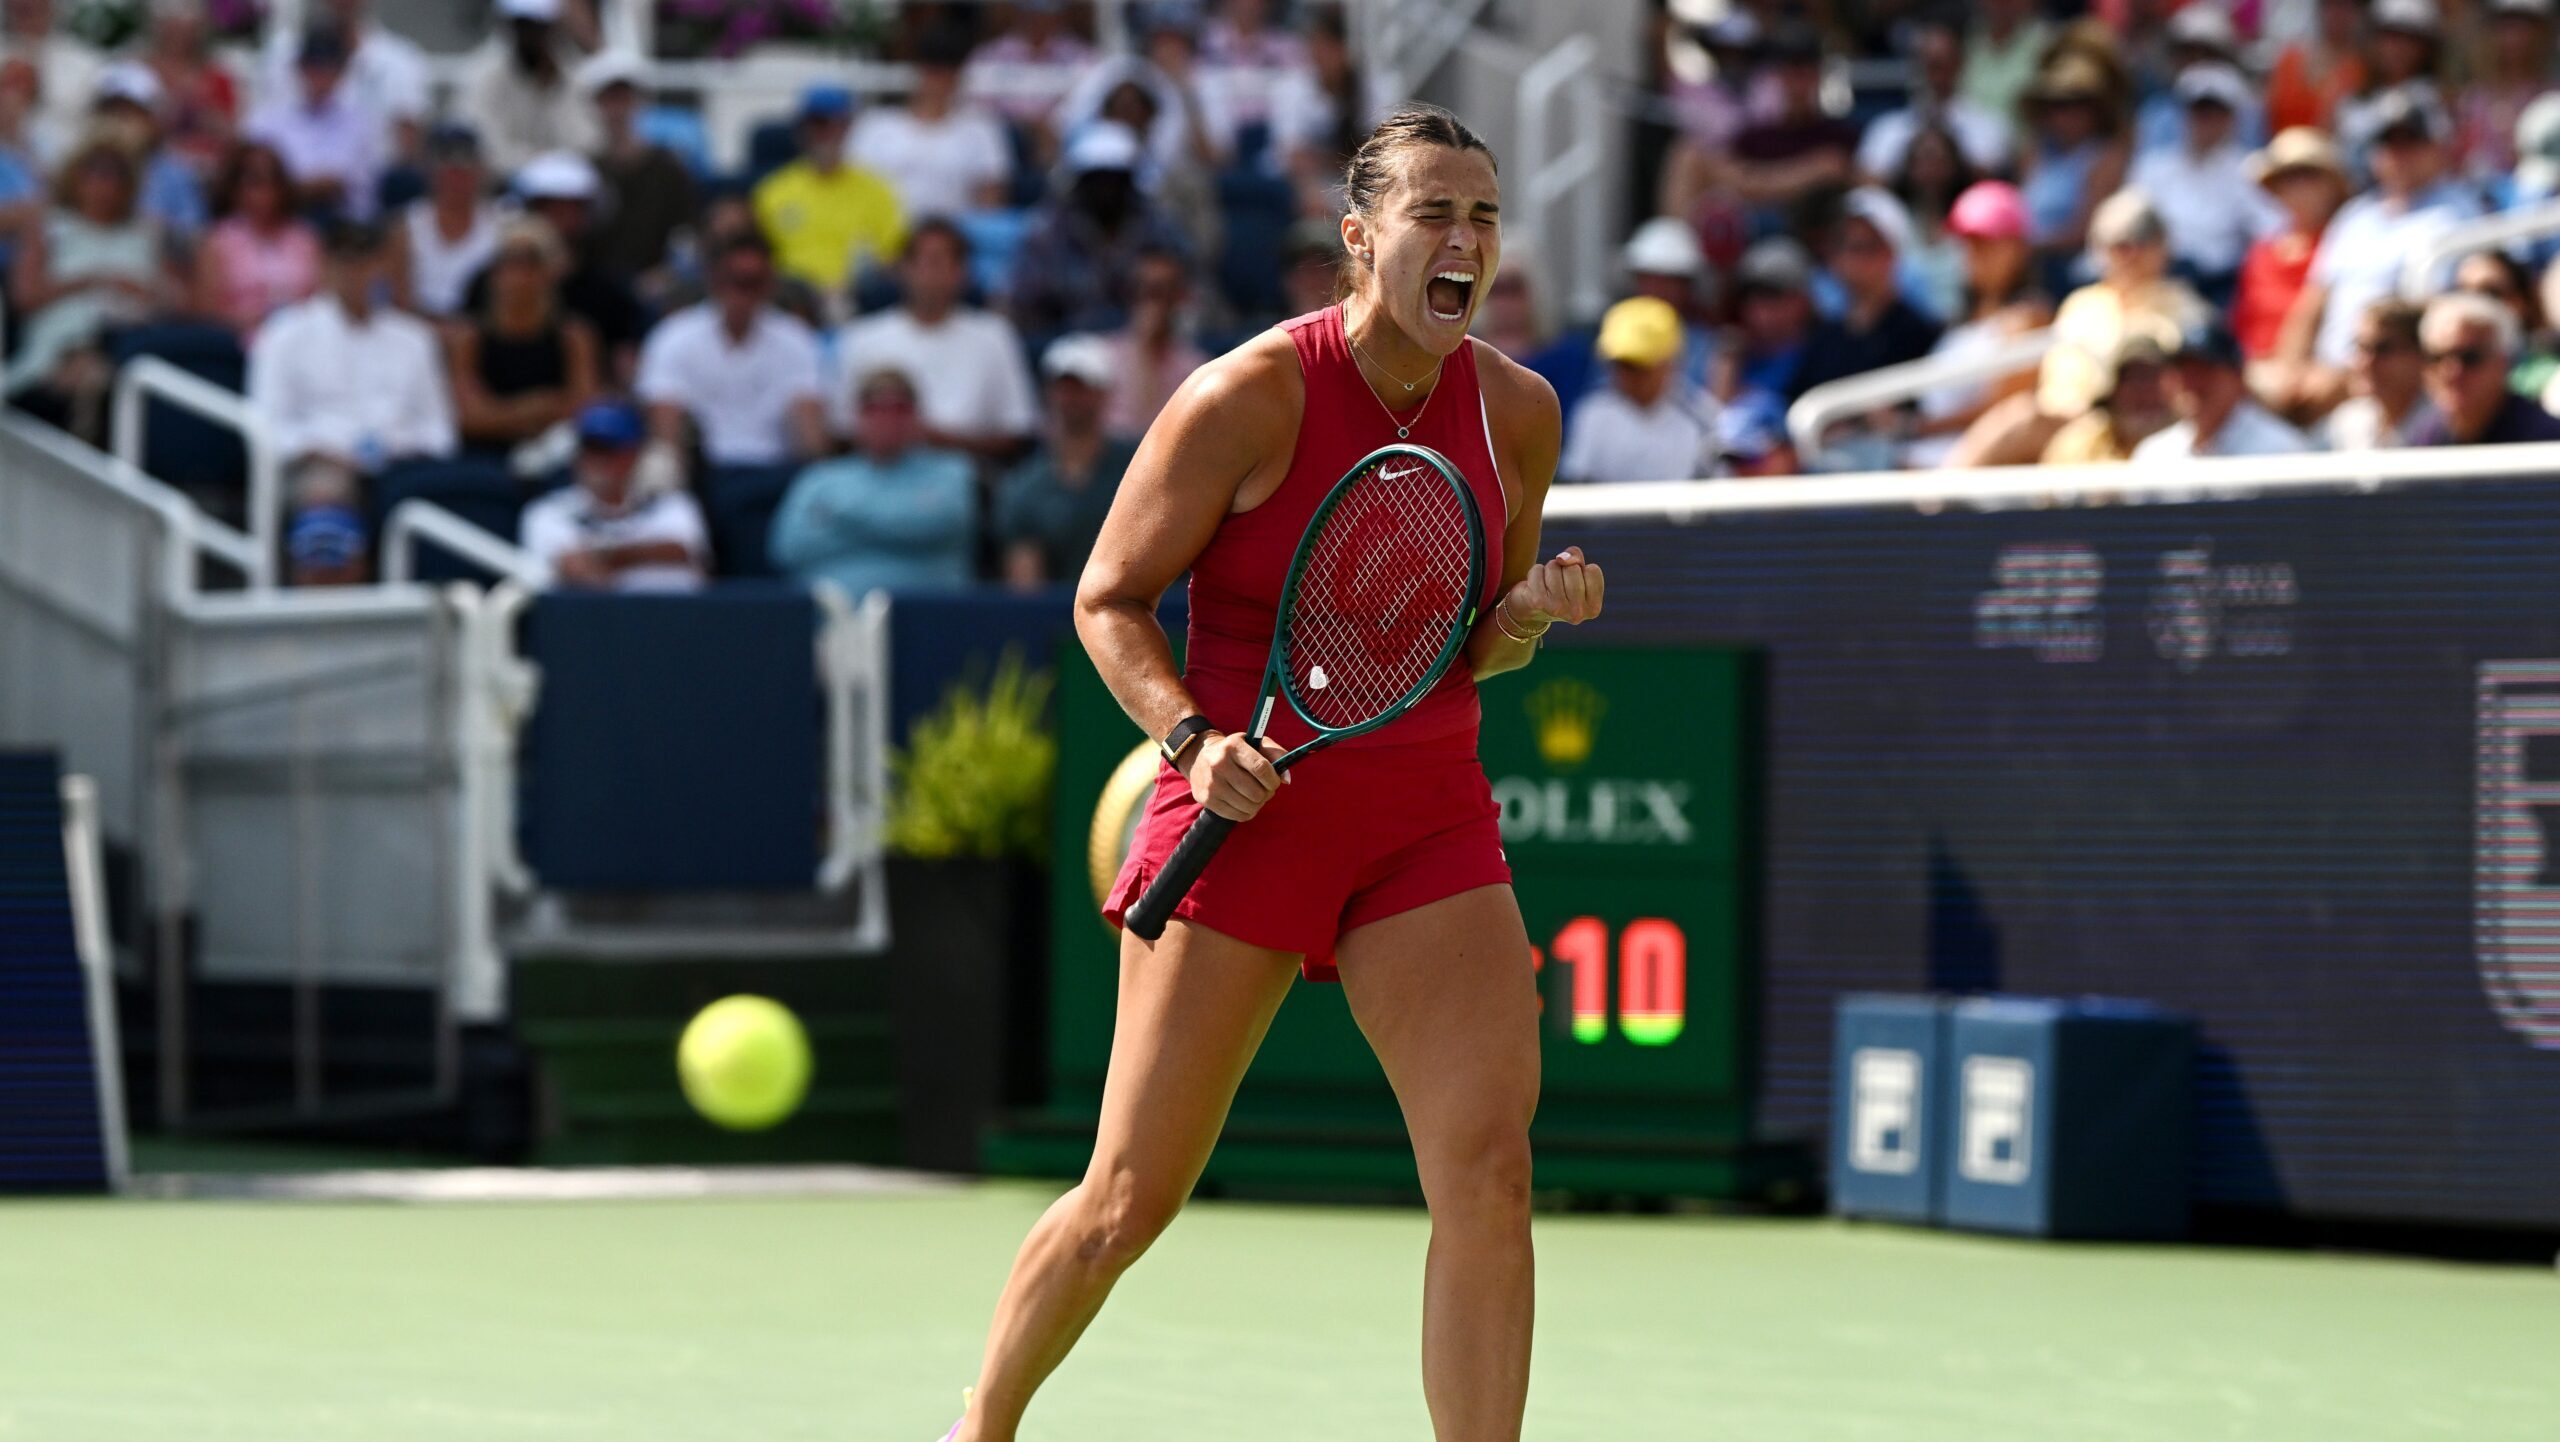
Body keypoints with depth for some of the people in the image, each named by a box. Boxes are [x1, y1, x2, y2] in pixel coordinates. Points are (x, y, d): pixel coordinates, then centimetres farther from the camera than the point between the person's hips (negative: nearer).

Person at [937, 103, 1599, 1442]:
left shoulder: (1518, 410, 4)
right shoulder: (1251, 396, -11)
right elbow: (1109, 599, -3)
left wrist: (1529, 617, -7)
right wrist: (1194, 739, -19)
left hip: (1428, 820, 4)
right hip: (1249, 811, -3)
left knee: (1489, 1175, -14)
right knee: (1129, 1200, 2)